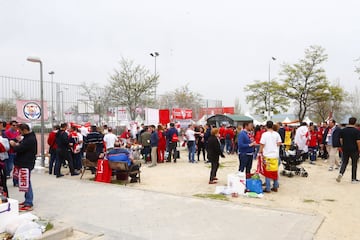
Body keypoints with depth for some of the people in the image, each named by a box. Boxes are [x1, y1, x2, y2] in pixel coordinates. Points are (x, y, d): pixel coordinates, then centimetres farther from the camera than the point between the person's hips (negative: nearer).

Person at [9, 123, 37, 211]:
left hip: (26, 164, -10)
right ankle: (27, 201, 27)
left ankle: (28, 204, 1)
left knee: (26, 184, -5)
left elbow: (18, 149, -23)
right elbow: (23, 146, 18)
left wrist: (13, 145, -4)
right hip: (24, 163, 10)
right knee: (26, 183, 17)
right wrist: (17, 144, 0)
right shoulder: (29, 137, 13)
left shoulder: (30, 139, -21)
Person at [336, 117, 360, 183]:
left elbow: (341, 140, 4)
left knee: (344, 162, 13)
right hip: (354, 150, -3)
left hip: (345, 149, 3)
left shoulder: (342, 130, 1)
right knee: (354, 164, 8)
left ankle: (340, 173, -9)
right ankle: (353, 179, 15)